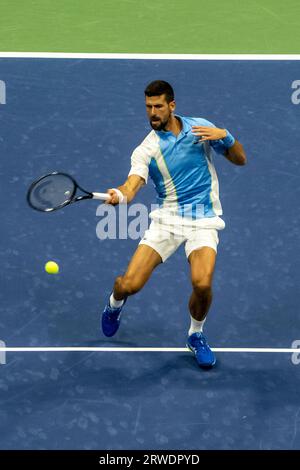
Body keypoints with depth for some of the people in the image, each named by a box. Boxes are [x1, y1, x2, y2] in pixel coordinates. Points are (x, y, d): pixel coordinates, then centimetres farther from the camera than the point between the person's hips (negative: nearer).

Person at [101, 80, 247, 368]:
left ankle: (196, 335, 7)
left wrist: (225, 136, -12)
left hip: (203, 219, 0)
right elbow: (133, 183, -20)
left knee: (202, 283, -26)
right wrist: (119, 195, -44)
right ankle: (115, 302, 30)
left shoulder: (201, 127, 2)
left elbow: (240, 160, 8)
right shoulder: (146, 150, -2)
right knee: (130, 284, -11)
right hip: (167, 218, 1)